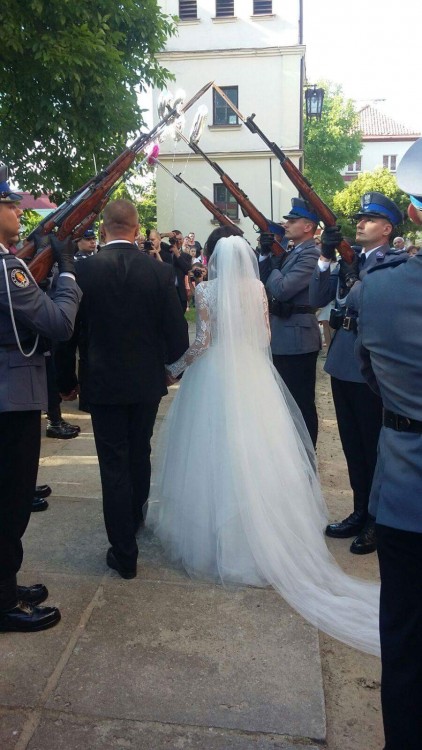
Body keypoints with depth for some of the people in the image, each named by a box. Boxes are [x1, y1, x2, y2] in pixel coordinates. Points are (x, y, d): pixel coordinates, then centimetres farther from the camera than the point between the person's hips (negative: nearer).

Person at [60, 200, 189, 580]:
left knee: (114, 464, 6)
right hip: (147, 380, 2)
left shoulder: (84, 270, -12)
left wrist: (68, 378, 7)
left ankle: (124, 552, 12)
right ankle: (135, 520, 44)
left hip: (103, 381, -2)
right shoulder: (160, 271, -9)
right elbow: (177, 333, -7)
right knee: (140, 455, 22)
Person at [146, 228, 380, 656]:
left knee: (220, 450, 5)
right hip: (254, 378, 4)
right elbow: (265, 335, 8)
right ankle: (268, 530, 22)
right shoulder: (257, 288, 3)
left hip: (215, 379, -4)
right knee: (256, 451, 12)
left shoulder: (206, 290, -8)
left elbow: (202, 342, -12)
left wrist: (174, 368, 2)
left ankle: (220, 535, 15)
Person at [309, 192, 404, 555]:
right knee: (353, 445, 16)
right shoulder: (349, 260, 11)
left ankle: (380, 521, 22)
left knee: (375, 448, 5)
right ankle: (361, 512, 32)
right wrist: (326, 257, -7)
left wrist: (353, 278, -26)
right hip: (343, 364, 7)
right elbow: (317, 299, 3)